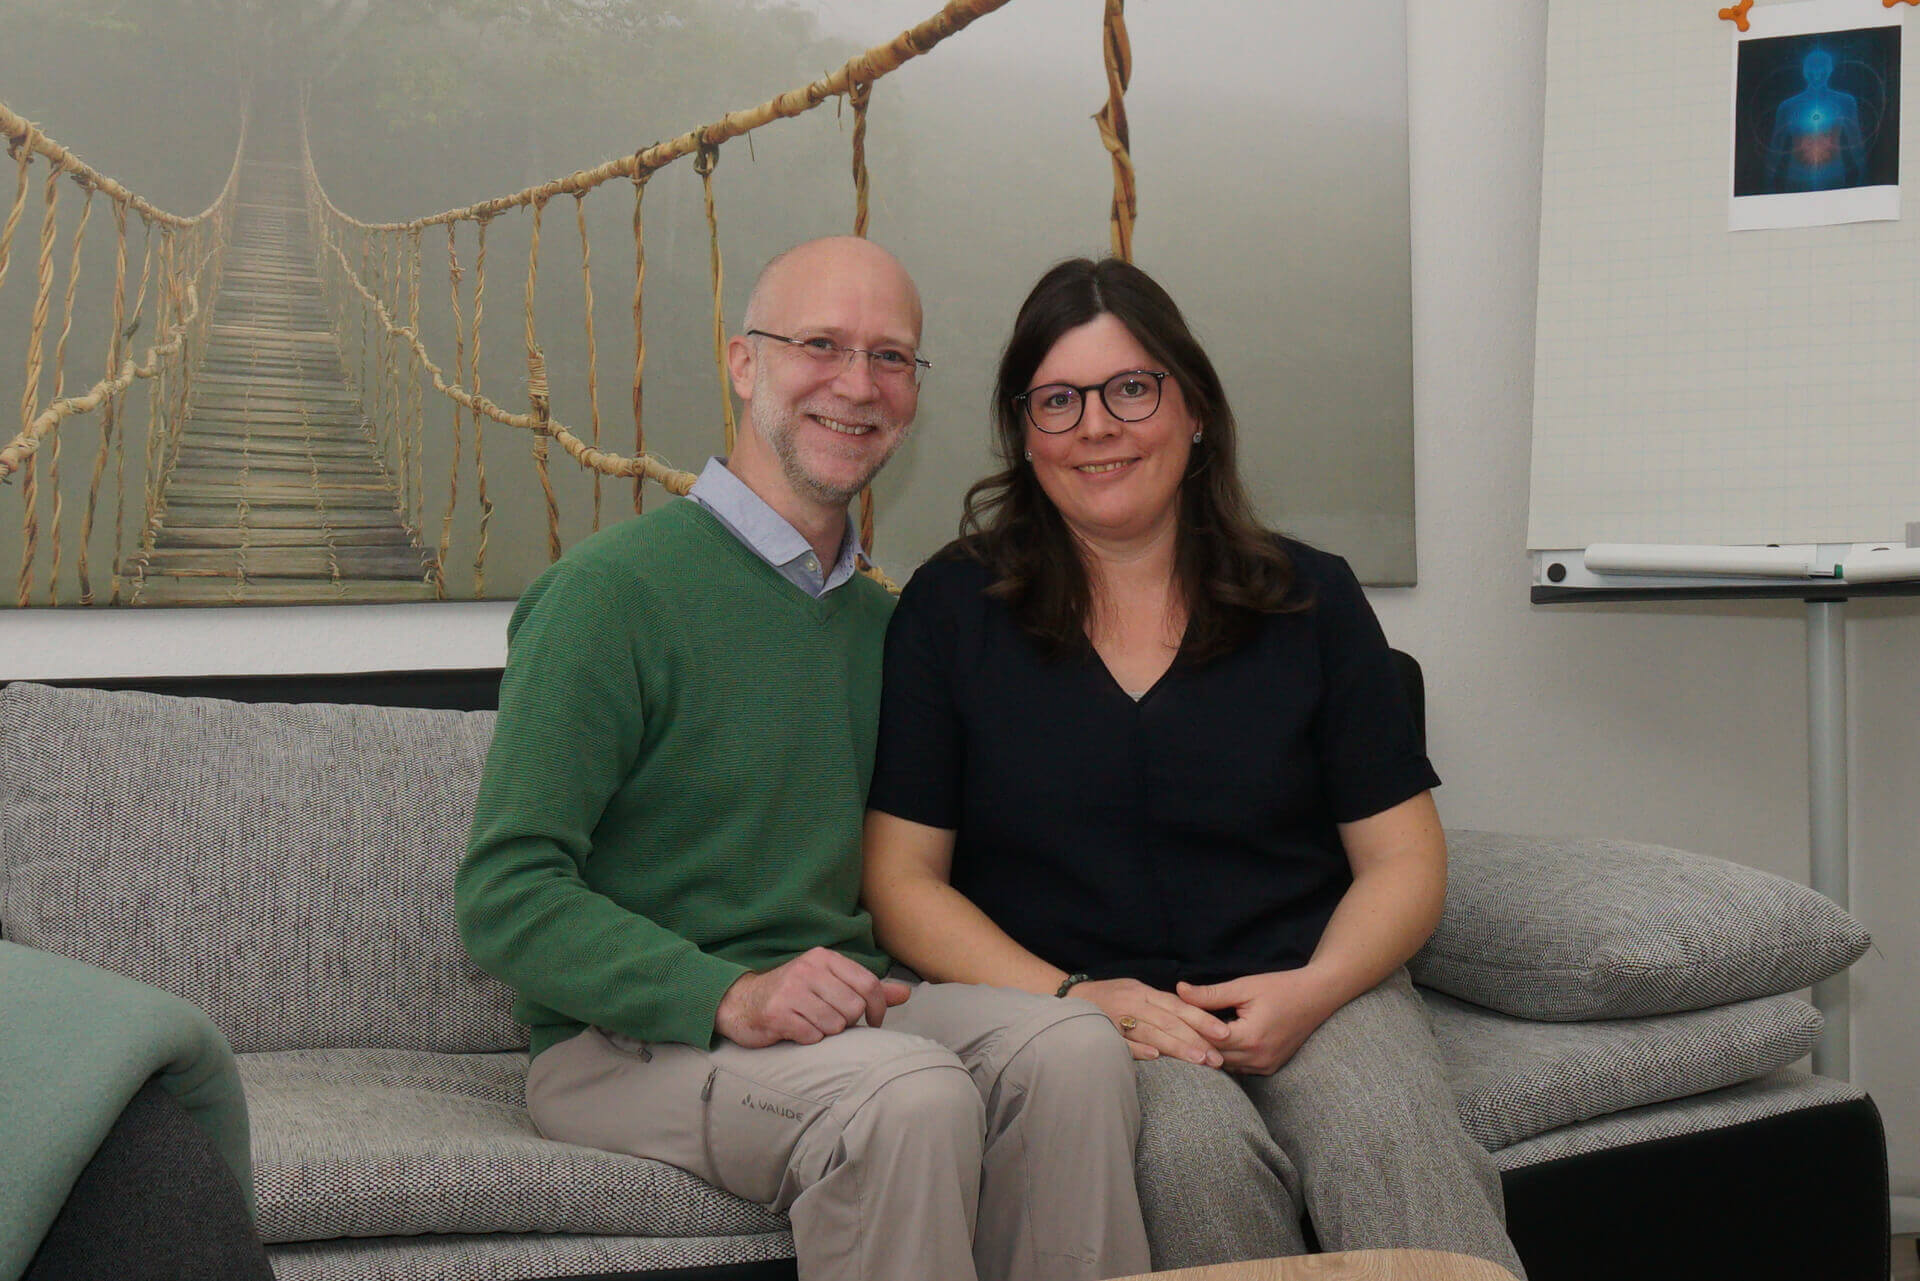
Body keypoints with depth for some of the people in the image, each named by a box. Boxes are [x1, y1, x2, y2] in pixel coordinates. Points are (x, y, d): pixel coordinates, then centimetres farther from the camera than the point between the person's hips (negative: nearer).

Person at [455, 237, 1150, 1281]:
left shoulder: (880, 618, 15)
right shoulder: (609, 590, -9)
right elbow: (505, 897, -14)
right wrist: (732, 996, -26)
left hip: (834, 1010, 6)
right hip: (627, 1036, -6)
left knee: (1073, 1049, -23)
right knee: (911, 1093, -33)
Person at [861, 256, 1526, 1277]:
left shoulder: (1309, 600, 11)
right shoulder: (952, 610, 7)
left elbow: (1403, 861, 10)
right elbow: (903, 879, 3)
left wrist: (1312, 990, -10)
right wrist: (1073, 997, -12)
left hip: (1304, 988, 1)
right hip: (1057, 996, -1)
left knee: (1396, 1144, -31)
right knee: (1201, 1151, -32)